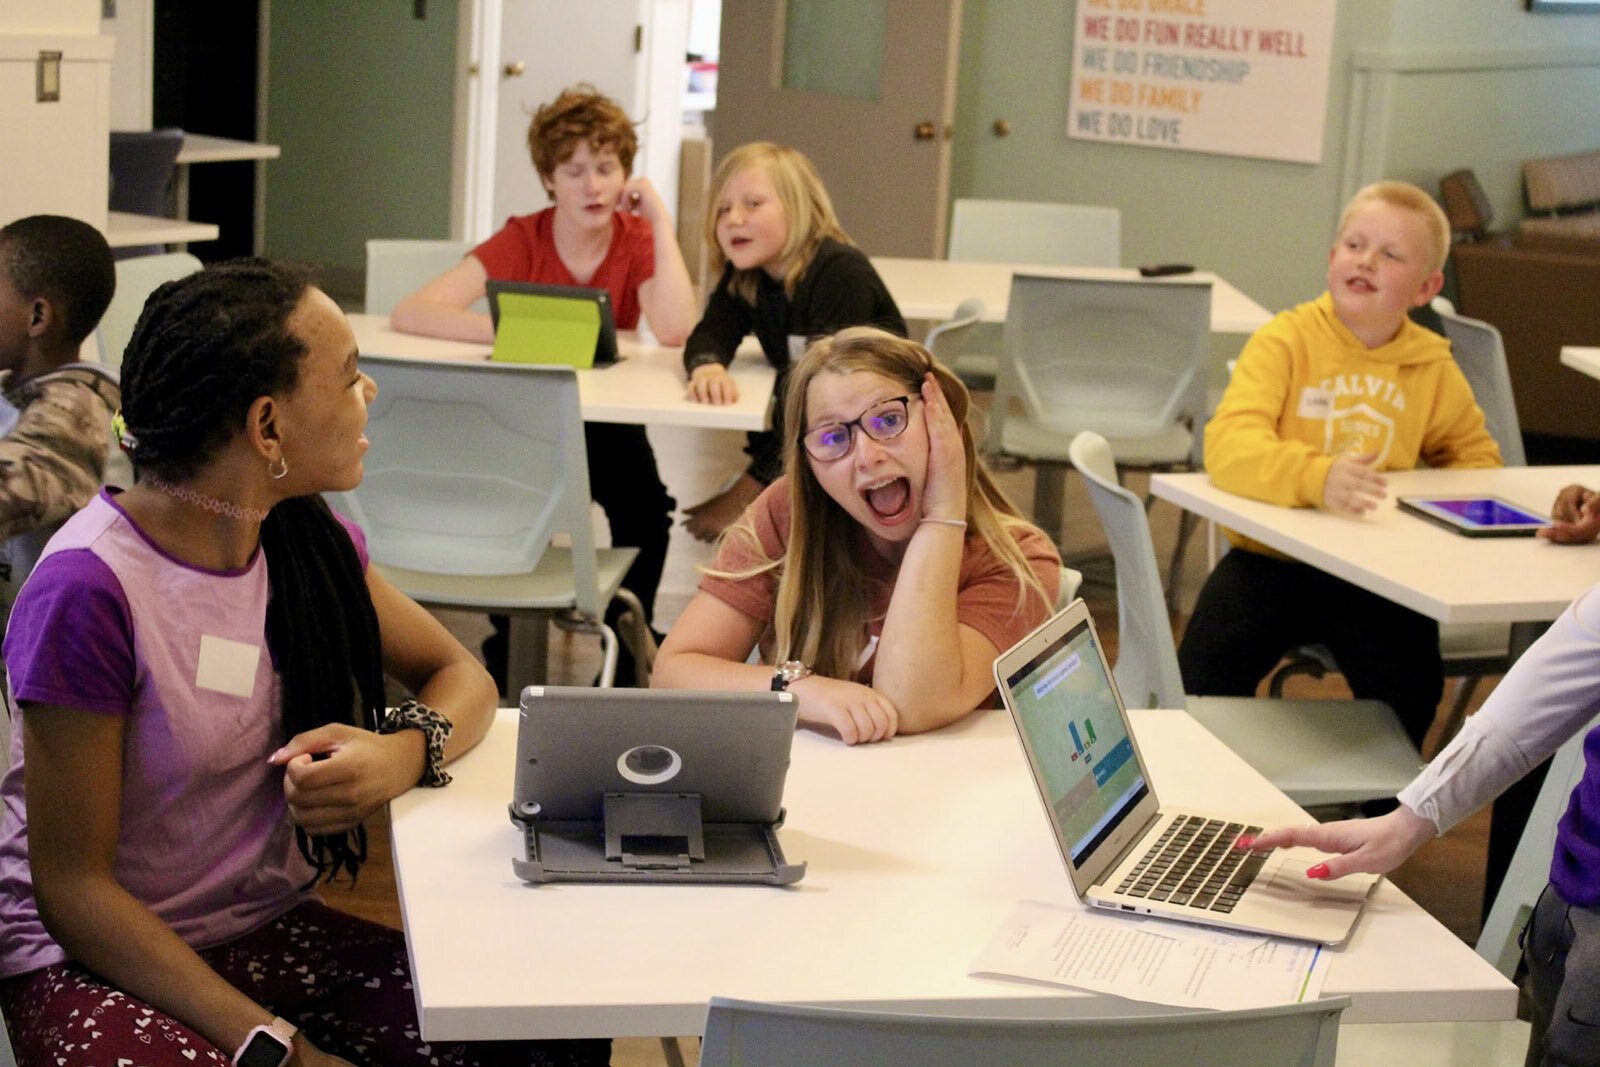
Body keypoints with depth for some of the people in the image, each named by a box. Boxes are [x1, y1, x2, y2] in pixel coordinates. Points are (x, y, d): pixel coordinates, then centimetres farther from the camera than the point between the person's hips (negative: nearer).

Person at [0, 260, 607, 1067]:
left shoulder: (306, 538, 1)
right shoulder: (90, 590, -20)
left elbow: (459, 675, 10)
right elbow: (73, 887, -18)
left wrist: (406, 753, -16)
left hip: (271, 927, 6)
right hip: (94, 961, -6)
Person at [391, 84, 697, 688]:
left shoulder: (638, 240, -6)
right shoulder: (522, 241, -9)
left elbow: (675, 331, -27)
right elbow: (410, 314, -21)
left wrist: (661, 223, -23)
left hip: (606, 418, 1)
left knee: (646, 508, -29)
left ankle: (627, 645, -4)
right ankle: (505, 650, -5)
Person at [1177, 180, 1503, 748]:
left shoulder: (1434, 367, 3)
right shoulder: (1286, 340, -10)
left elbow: (1475, 454, 20)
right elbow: (1229, 446, -24)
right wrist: (1316, 477, -43)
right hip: (1271, 558, -2)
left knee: (1411, 690, -18)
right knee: (1204, 684, -18)